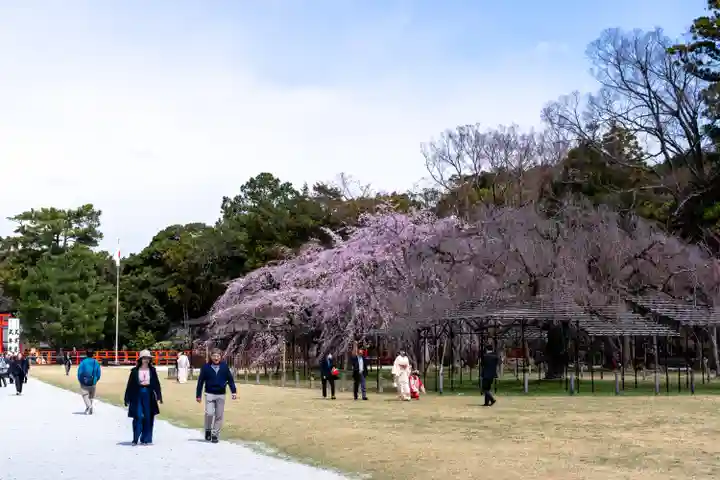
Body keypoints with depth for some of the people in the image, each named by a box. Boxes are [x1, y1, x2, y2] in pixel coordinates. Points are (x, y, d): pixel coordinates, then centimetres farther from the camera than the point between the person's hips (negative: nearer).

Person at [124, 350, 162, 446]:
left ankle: (146, 439, 12)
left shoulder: (152, 370, 6)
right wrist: (127, 399, 0)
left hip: (149, 394, 2)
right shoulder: (135, 371, 1)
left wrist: (159, 396, 0)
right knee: (138, 417, -8)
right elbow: (130, 385, 2)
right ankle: (135, 439, 1)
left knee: (148, 418, 3)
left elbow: (156, 384, 6)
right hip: (137, 395, -2)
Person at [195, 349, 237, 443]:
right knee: (209, 413, -14)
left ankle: (215, 434, 16)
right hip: (209, 394, -2)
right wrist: (198, 395, 0)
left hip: (221, 395, 2)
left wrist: (234, 392, -4)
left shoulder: (224, 366, -1)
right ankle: (208, 430, 11)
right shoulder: (206, 367, -5)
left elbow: (230, 379, 4)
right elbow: (200, 381, 0)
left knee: (219, 416, 5)